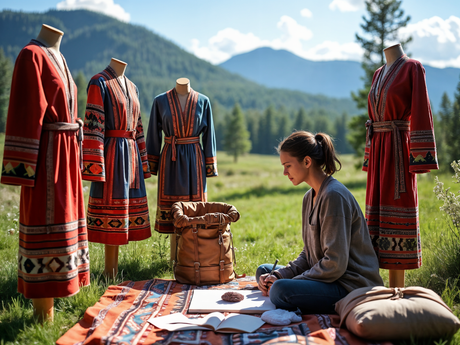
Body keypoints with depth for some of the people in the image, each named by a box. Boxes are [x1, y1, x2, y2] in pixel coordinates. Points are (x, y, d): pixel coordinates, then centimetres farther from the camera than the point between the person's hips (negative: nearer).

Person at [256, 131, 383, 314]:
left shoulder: (334, 196, -19)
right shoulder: (310, 197, 11)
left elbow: (335, 264, -22)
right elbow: (309, 254, 14)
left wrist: (284, 282, -17)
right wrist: (278, 275, -3)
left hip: (352, 285, -10)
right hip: (326, 276, 10)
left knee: (280, 291, -30)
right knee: (264, 271, 12)